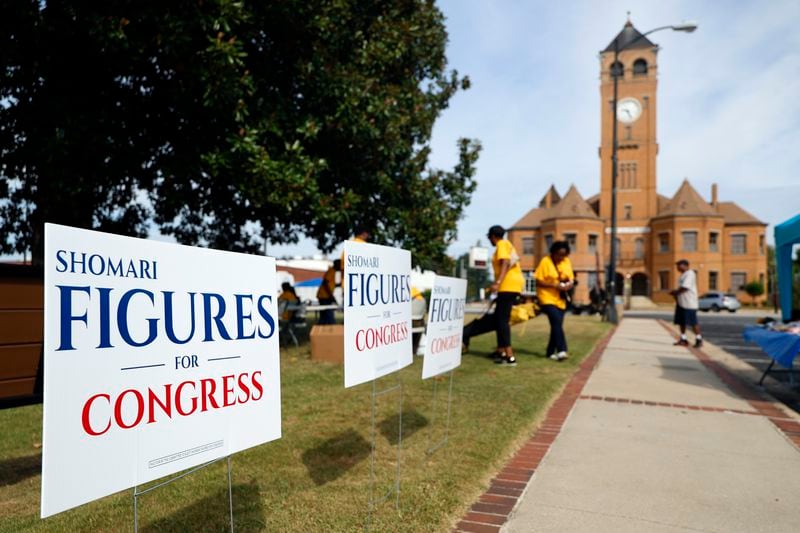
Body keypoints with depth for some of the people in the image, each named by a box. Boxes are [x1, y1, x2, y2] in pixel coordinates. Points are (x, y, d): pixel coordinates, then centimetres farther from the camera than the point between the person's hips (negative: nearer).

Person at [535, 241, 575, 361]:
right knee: (556, 321, -22)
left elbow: (571, 278, 16)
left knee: (557, 324, 6)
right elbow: (538, 282, -11)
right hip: (547, 298, -6)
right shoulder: (545, 261, -9)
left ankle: (550, 352, 17)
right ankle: (561, 350, -26)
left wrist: (570, 283, -7)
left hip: (561, 299, 6)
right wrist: (554, 285, -21)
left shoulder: (567, 262, 9)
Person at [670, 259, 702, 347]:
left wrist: (675, 292, -8)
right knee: (681, 322, 10)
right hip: (681, 302, 10)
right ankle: (683, 339, 17)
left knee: (693, 322, -5)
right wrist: (675, 292, 8)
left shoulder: (690, 274, -14)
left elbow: (685, 288, -21)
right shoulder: (683, 275, 19)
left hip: (689, 303, -10)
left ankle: (699, 339, 4)